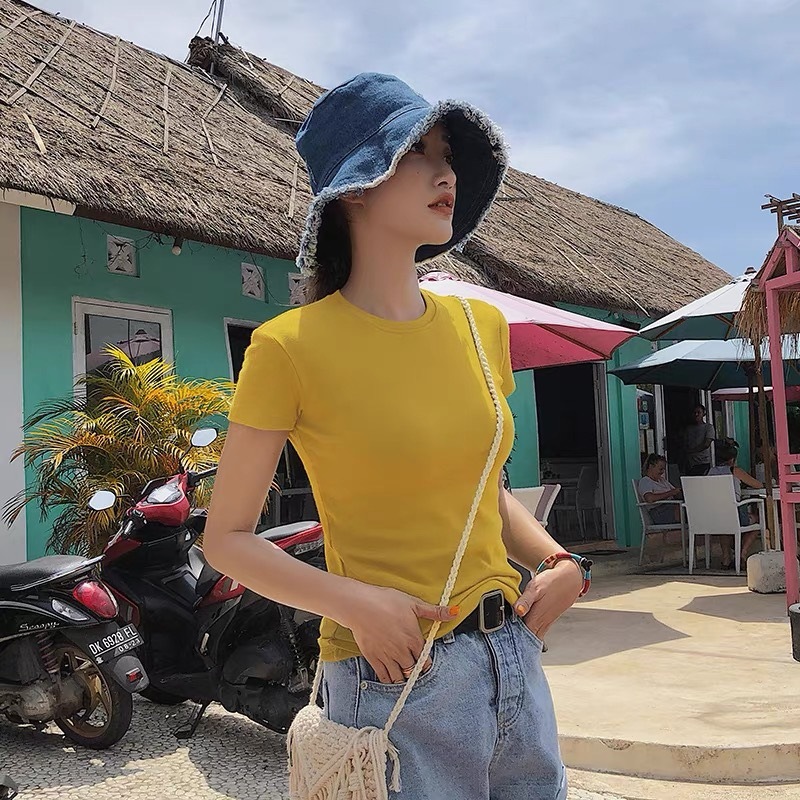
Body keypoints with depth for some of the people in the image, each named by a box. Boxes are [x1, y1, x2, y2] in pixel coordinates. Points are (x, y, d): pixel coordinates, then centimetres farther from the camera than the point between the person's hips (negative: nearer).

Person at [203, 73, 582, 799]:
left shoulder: (480, 325, 4)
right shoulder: (290, 346, -12)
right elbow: (227, 538, -7)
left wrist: (560, 561, -1)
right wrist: (354, 603, -20)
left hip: (515, 658, 6)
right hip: (396, 678, -5)